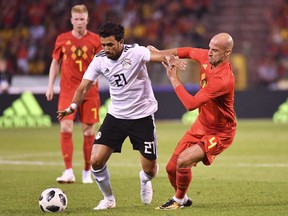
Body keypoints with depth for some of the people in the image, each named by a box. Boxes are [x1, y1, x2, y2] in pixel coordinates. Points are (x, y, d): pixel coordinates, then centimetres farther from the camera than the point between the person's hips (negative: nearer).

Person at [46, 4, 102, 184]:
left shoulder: (95, 40, 2)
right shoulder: (62, 39, 5)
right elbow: (55, 62, 13)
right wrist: (51, 85, 8)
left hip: (89, 91, 0)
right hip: (68, 90, 0)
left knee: (89, 131, 3)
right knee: (66, 128, -13)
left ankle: (87, 172, 15)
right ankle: (69, 172, -11)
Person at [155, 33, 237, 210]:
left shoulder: (223, 80, -33)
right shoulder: (207, 57, -9)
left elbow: (190, 104, -34)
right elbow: (189, 51, 15)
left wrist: (174, 78, -26)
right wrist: (160, 53, 1)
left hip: (219, 134, -8)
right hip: (201, 125, 8)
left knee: (183, 161, -24)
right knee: (171, 167, 5)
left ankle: (179, 200, 3)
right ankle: (183, 199, 33)